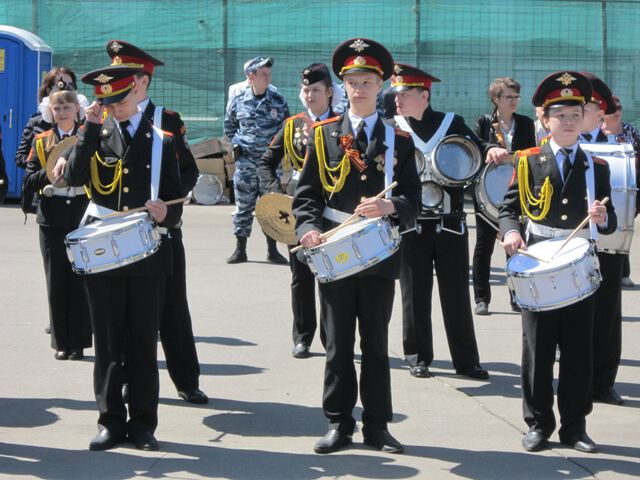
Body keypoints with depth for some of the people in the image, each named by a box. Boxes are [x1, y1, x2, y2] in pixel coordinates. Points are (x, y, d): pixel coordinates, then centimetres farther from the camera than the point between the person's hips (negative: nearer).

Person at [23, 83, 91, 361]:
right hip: (52, 220, 1)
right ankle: (62, 343, 11)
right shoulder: (41, 142, 9)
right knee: (57, 283, 3)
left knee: (80, 281, -1)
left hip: (83, 217, -1)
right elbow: (28, 183, 3)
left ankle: (78, 343, 6)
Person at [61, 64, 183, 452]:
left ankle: (142, 423, 12)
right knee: (108, 342, 5)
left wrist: (166, 214, -18)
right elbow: (74, 178, -10)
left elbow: (175, 198, 4)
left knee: (144, 342, 5)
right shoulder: (94, 136, 8)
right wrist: (91, 129, -13)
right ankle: (111, 422, 13)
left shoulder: (161, 139, 6)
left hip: (149, 256, -1)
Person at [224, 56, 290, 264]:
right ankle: (240, 249, 9)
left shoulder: (278, 101, 2)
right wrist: (237, 143, 8)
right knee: (243, 205, 2)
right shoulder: (238, 101, 2)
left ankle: (272, 250, 8)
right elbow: (229, 125, 18)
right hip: (245, 160, 0)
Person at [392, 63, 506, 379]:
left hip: (450, 223, 0)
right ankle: (418, 358, 17)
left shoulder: (452, 124, 3)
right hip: (411, 225, 0)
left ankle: (466, 360, 11)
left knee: (456, 294, 5)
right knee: (415, 295, 5)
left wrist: (491, 150, -18)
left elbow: (476, 154, 4)